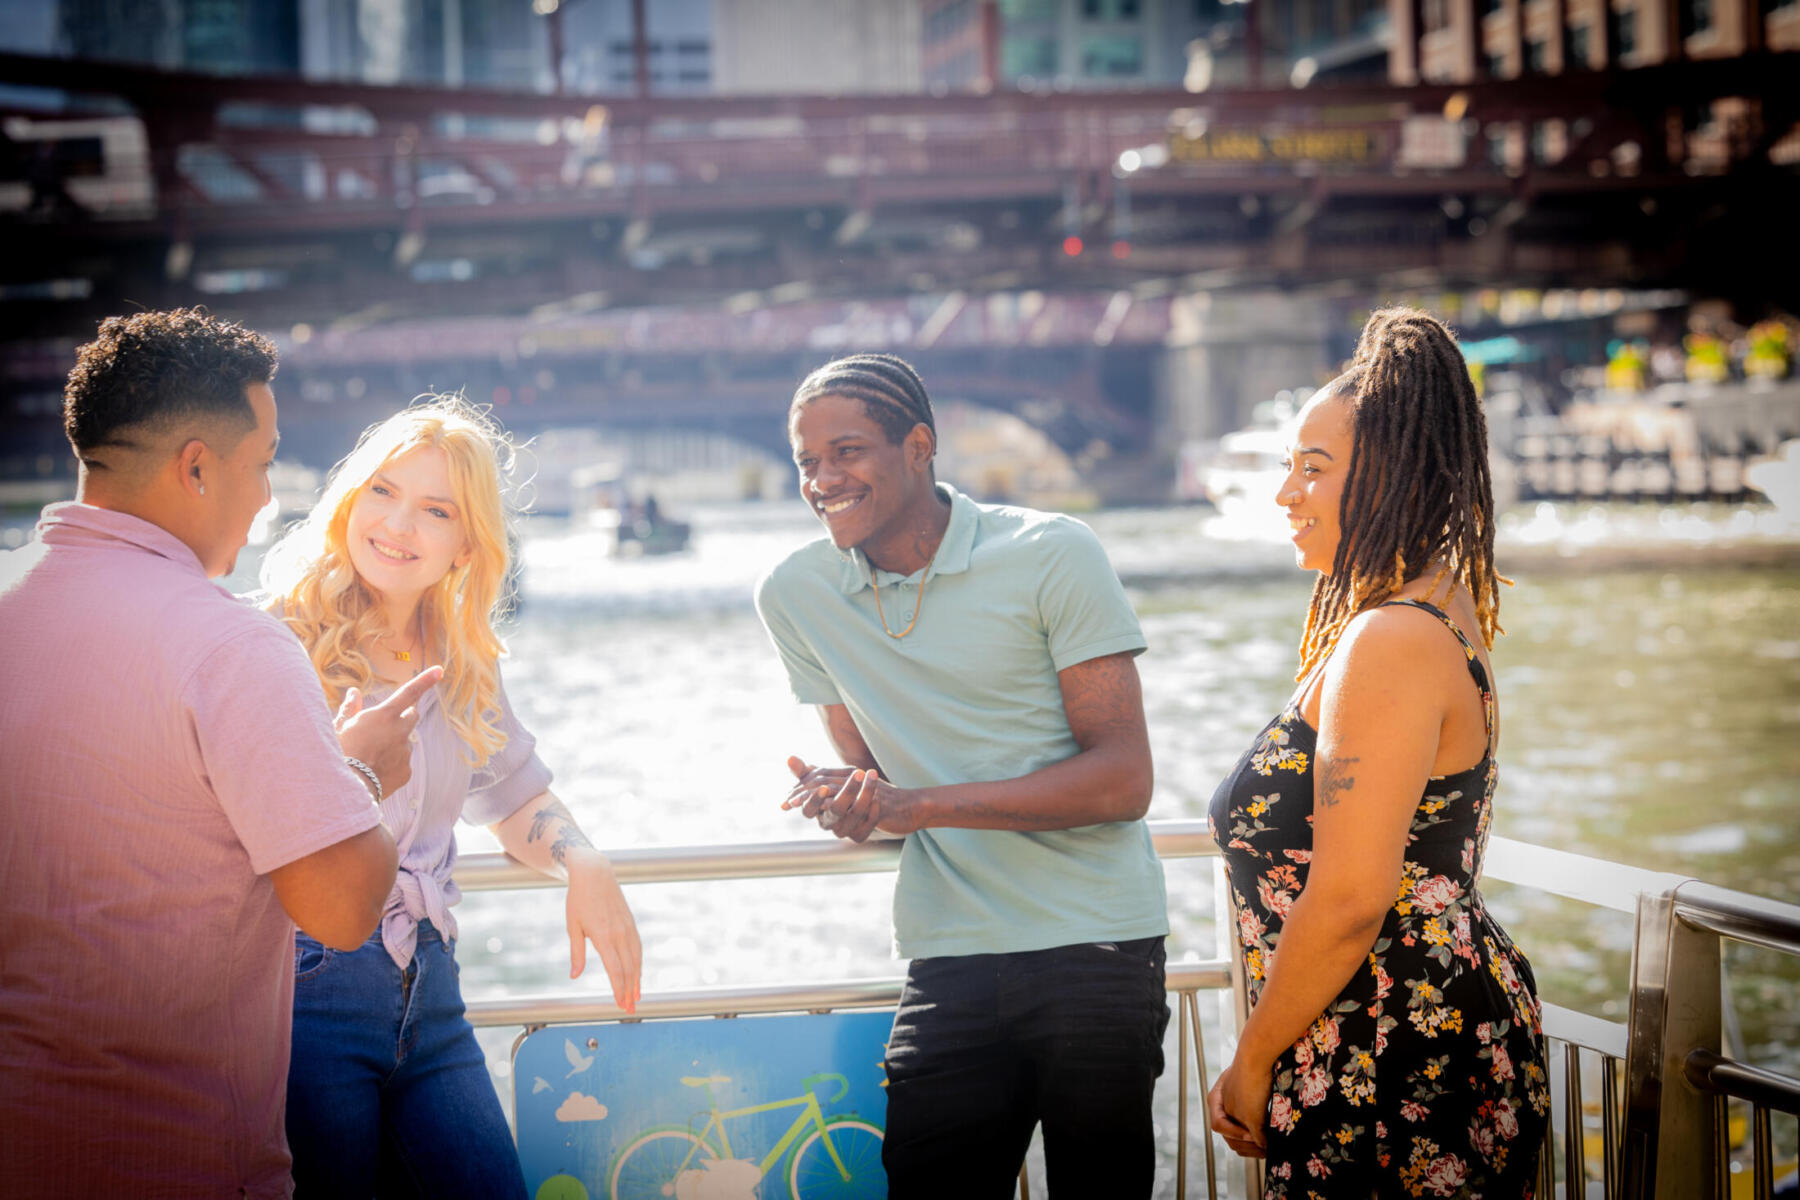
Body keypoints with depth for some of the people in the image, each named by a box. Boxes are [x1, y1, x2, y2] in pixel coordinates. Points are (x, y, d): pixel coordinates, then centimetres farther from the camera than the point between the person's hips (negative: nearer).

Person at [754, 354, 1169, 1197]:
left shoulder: (1052, 556, -6)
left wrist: (919, 804, -18)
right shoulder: (793, 595, 8)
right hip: (947, 961, 3)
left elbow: (1124, 780, -10)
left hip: (1095, 945, -3)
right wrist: (845, 802, -9)